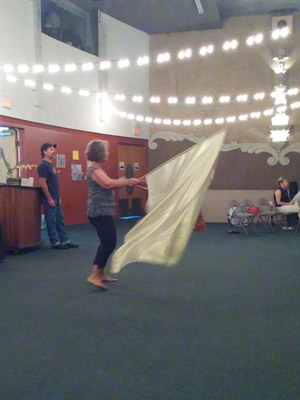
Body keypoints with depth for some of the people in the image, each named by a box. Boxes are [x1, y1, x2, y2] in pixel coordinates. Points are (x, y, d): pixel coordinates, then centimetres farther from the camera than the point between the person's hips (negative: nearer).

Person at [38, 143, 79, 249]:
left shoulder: (50, 164, 15)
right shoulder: (43, 165, -14)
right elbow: (42, 183, -19)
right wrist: (49, 198, -20)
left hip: (55, 198, 9)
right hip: (50, 198, -9)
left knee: (60, 220, 12)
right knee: (51, 221, -1)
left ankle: (65, 241, 18)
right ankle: (55, 243, 6)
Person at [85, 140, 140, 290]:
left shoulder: (97, 169, 19)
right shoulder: (94, 170, -14)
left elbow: (108, 186, 16)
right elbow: (108, 184, -26)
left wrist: (124, 182, 6)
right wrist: (126, 182, -16)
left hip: (102, 212, 11)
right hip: (100, 212, -11)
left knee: (107, 242, 15)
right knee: (109, 242, -14)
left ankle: (100, 274, 21)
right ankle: (94, 275, -16)